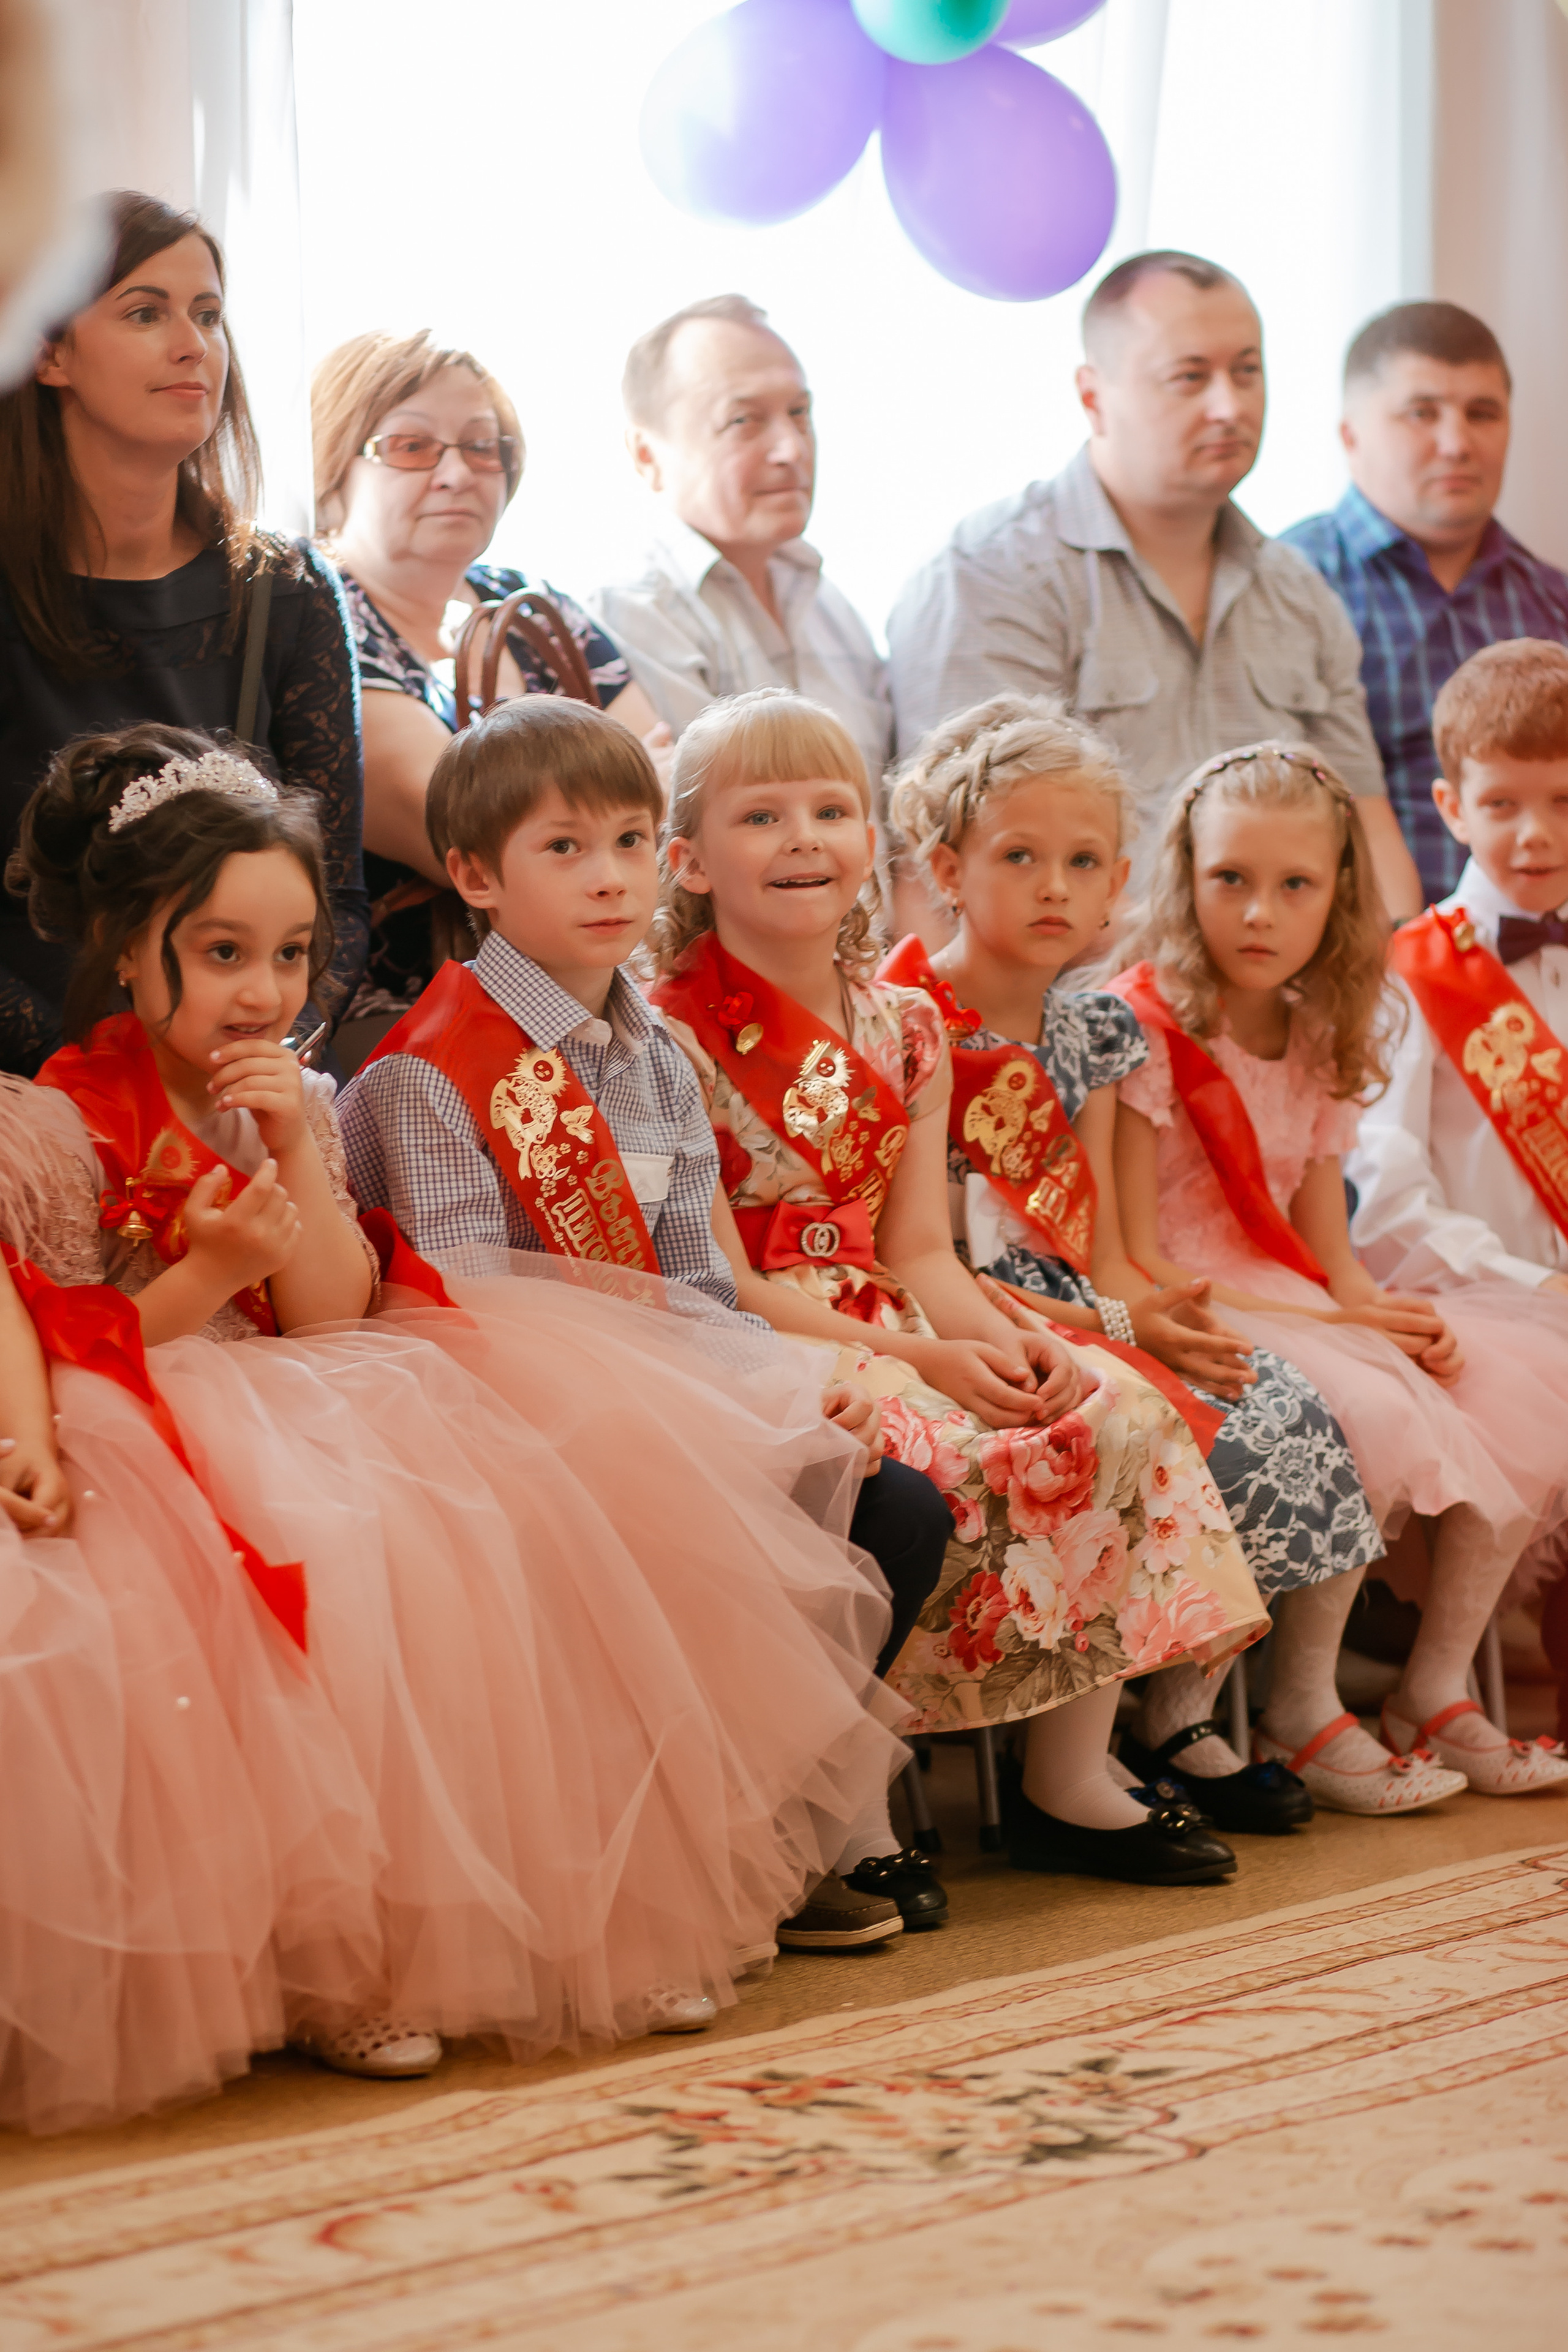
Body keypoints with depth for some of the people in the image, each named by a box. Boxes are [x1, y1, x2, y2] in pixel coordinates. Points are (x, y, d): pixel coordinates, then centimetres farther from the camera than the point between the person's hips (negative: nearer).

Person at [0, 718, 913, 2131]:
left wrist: (298, 1159, -9)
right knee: (345, 1572, -36)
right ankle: (318, 1961, -23)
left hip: (312, 1422, 6)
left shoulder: (298, 1105, 13)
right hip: (145, 1455, -6)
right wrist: (201, 1279, -19)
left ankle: (591, 1909, -9)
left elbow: (336, 1321, 3)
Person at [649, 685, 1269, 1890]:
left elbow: (920, 1252, 10)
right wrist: (924, 1360, -22)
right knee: (961, 1461, -32)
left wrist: (1005, 1339, -12)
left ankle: (1070, 1783, -7)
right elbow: (723, 1283, -14)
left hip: (888, 1332, 7)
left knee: (1122, 1415, -14)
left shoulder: (906, 1029, 12)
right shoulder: (674, 1036, -9)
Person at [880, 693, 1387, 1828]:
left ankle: (1310, 1713, -1)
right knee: (1208, 1438, -25)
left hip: (1091, 1320, 7)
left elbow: (1100, 1244, 10)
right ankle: (1173, 1727, -9)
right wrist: (1109, 1326, -20)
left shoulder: (1093, 1028, 12)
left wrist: (1145, 1306, -13)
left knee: (1294, 1413, -12)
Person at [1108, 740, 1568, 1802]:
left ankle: (1436, 1691, -1)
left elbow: (1325, 1248, 13)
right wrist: (1315, 1317, -18)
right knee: (1372, 1414, -33)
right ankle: (1299, 1711, -17)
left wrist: (1387, 1311, -10)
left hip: (1297, 1307, 8)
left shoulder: (1321, 1046, 13)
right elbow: (1133, 1259, -15)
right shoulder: (1138, 1027, -10)